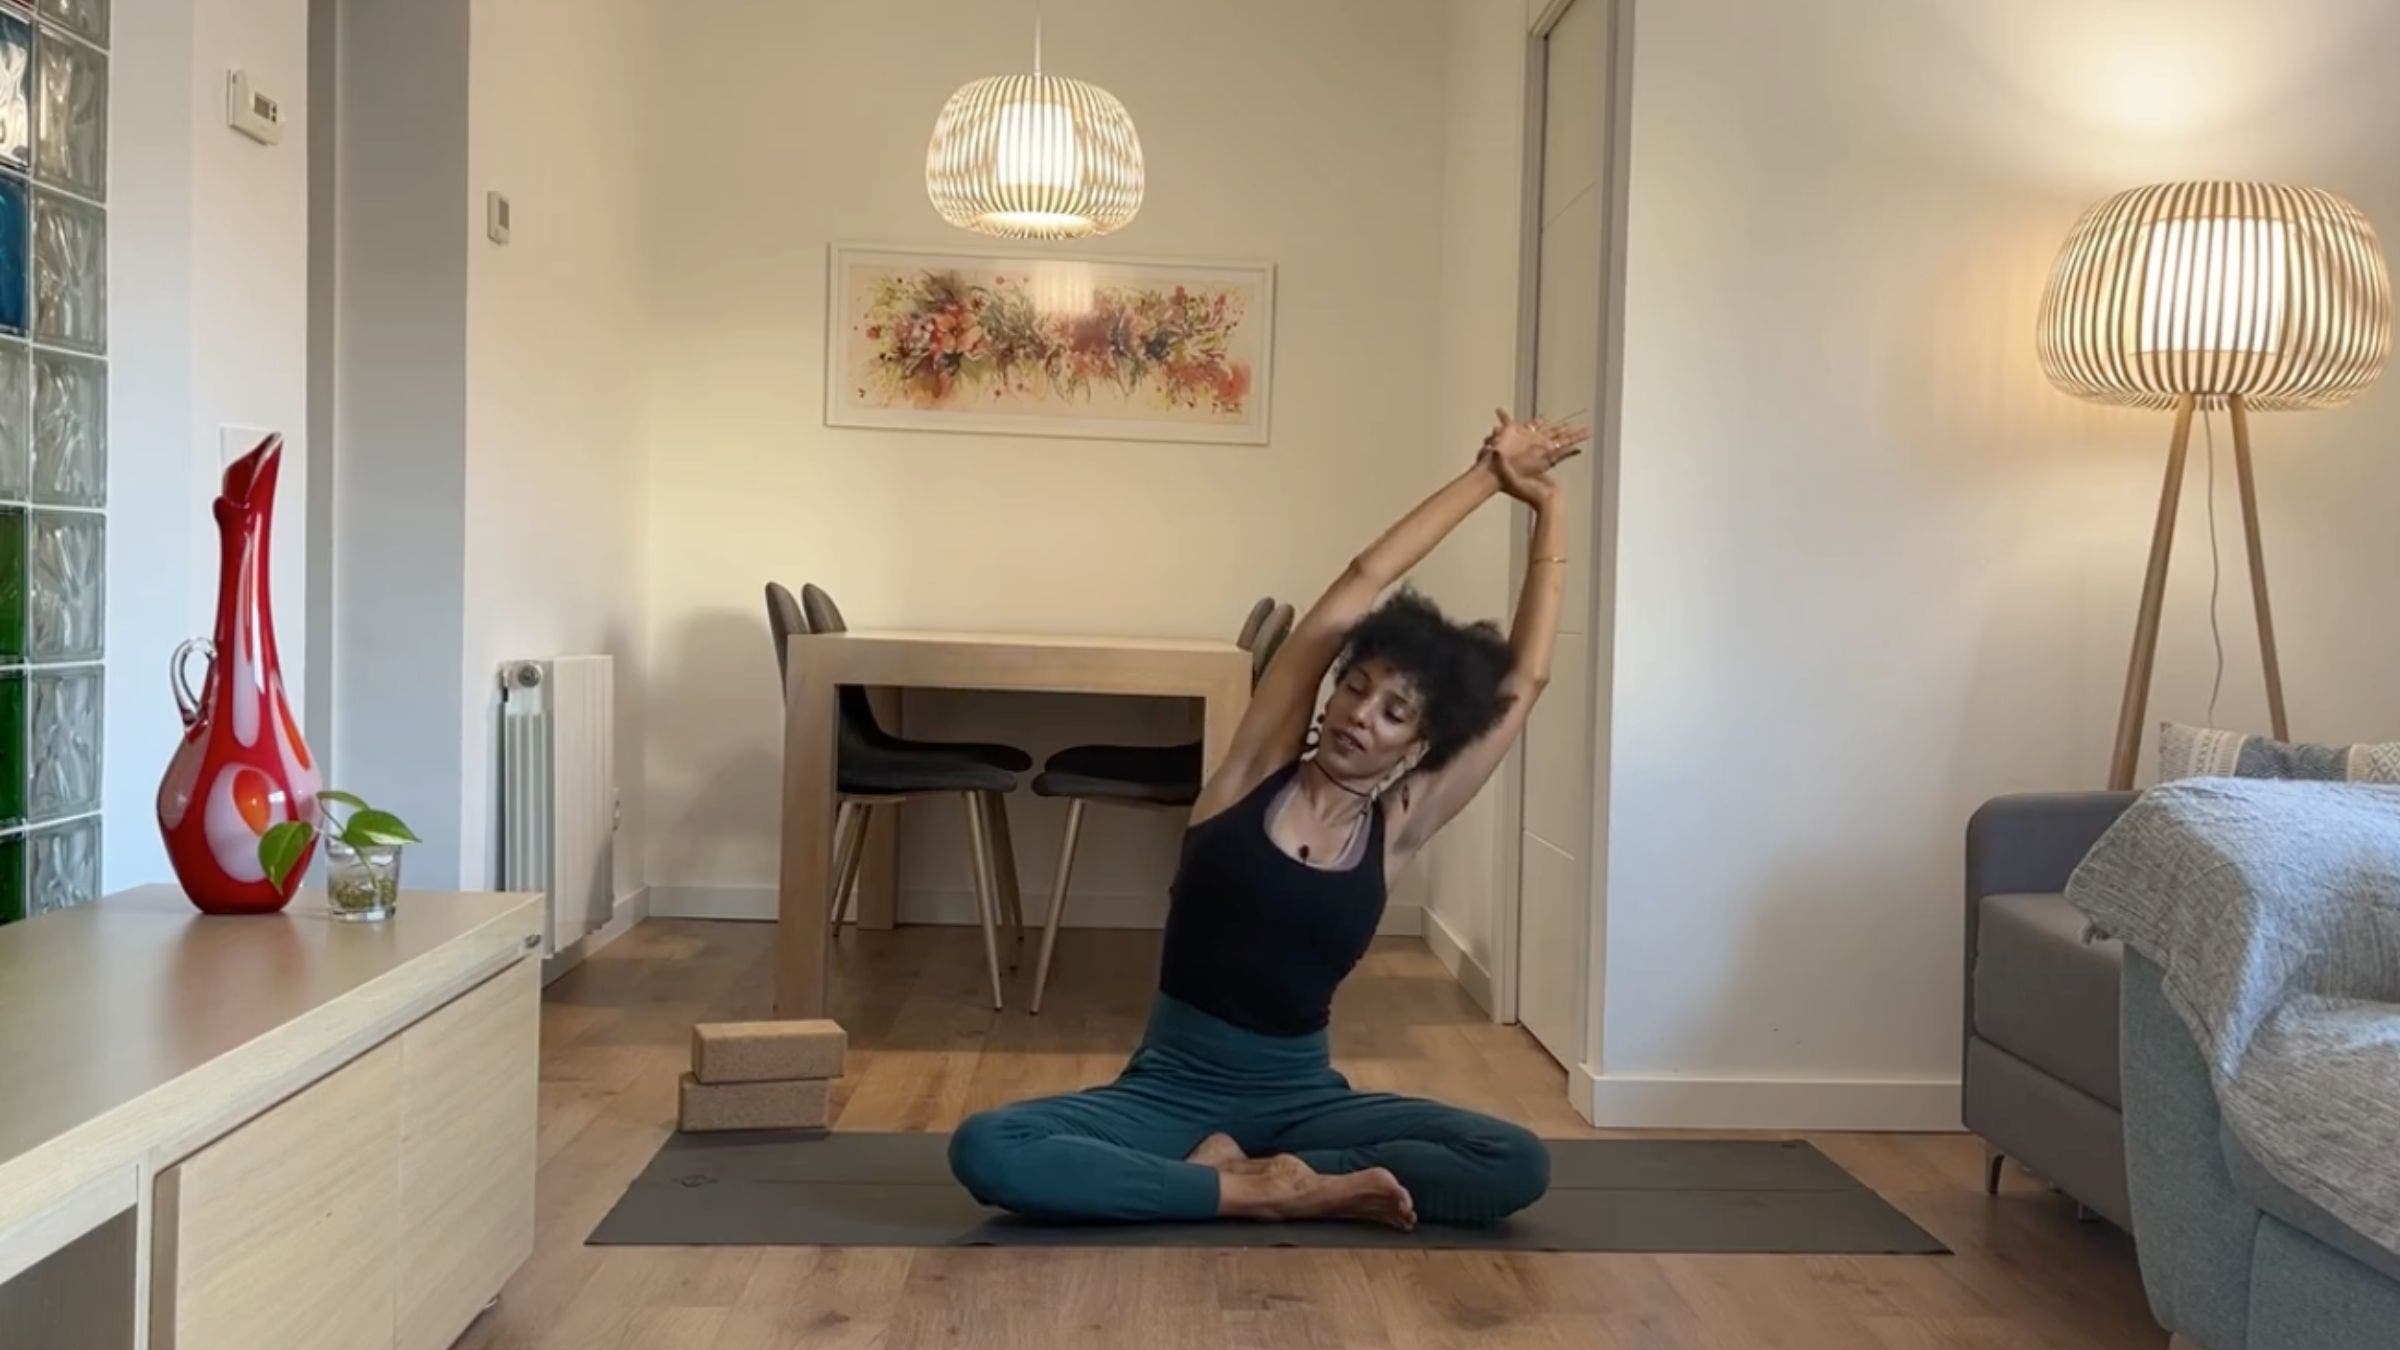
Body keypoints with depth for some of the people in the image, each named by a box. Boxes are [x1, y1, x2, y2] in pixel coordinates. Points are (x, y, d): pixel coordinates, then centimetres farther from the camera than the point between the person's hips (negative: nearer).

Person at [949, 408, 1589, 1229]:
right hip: (1172, 1085, -1)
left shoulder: (1397, 826, 1)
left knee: (1518, 1167, -22)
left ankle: (1240, 1172, -16)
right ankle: (1268, 1190, -21)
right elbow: (1362, 583, -6)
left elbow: (1524, 682, -1)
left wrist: (1545, 511, 3)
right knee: (985, 1150, -29)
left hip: (1299, 1093, 2)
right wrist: (1486, 475, -1)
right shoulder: (1258, 767, -3)